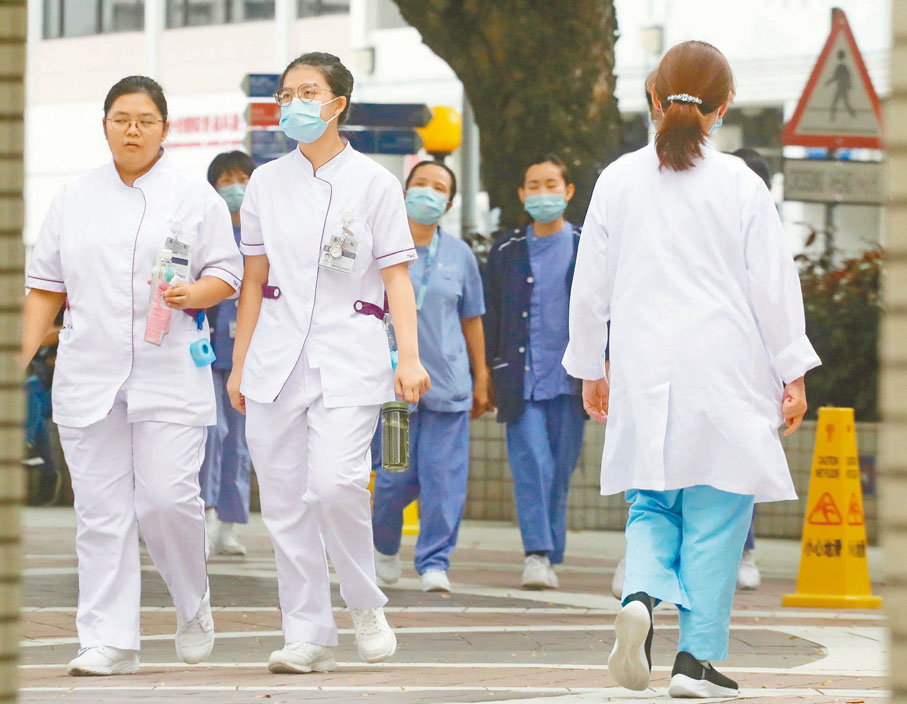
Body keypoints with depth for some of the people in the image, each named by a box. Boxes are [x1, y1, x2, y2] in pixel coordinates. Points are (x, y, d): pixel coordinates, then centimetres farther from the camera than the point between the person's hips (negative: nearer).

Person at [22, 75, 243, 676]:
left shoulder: (196, 198, 5)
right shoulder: (75, 199, 13)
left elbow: (227, 273, 6)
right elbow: (47, 286, 15)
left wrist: (193, 294, -14)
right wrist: (22, 353, 8)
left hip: (169, 375, -2)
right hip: (88, 374, 3)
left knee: (167, 497, -11)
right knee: (101, 509, -1)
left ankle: (193, 604, 16)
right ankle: (109, 640, 2)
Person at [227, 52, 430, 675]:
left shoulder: (373, 183, 2)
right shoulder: (266, 183, 11)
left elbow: (396, 277, 0)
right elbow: (255, 279, 15)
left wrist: (410, 358, -10)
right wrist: (239, 365, 14)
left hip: (349, 355, -4)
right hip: (277, 357, 4)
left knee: (335, 483, -20)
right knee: (284, 501, 1)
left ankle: (366, 605, 2)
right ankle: (309, 635, 9)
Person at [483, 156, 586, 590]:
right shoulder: (505, 252, 10)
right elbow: (490, 317, 11)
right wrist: (486, 375, 7)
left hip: (569, 377, 0)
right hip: (521, 379, 0)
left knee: (560, 468, 3)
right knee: (531, 463, -12)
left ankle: (549, 557, 13)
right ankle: (536, 553, -15)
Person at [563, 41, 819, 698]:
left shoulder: (619, 181, 2)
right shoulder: (741, 186, -4)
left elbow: (590, 286, 7)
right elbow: (775, 285, -2)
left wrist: (590, 369, 19)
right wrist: (793, 374, 6)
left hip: (644, 372, 2)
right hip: (725, 371, -2)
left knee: (652, 505, 14)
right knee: (715, 514, 4)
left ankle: (641, 596, -14)